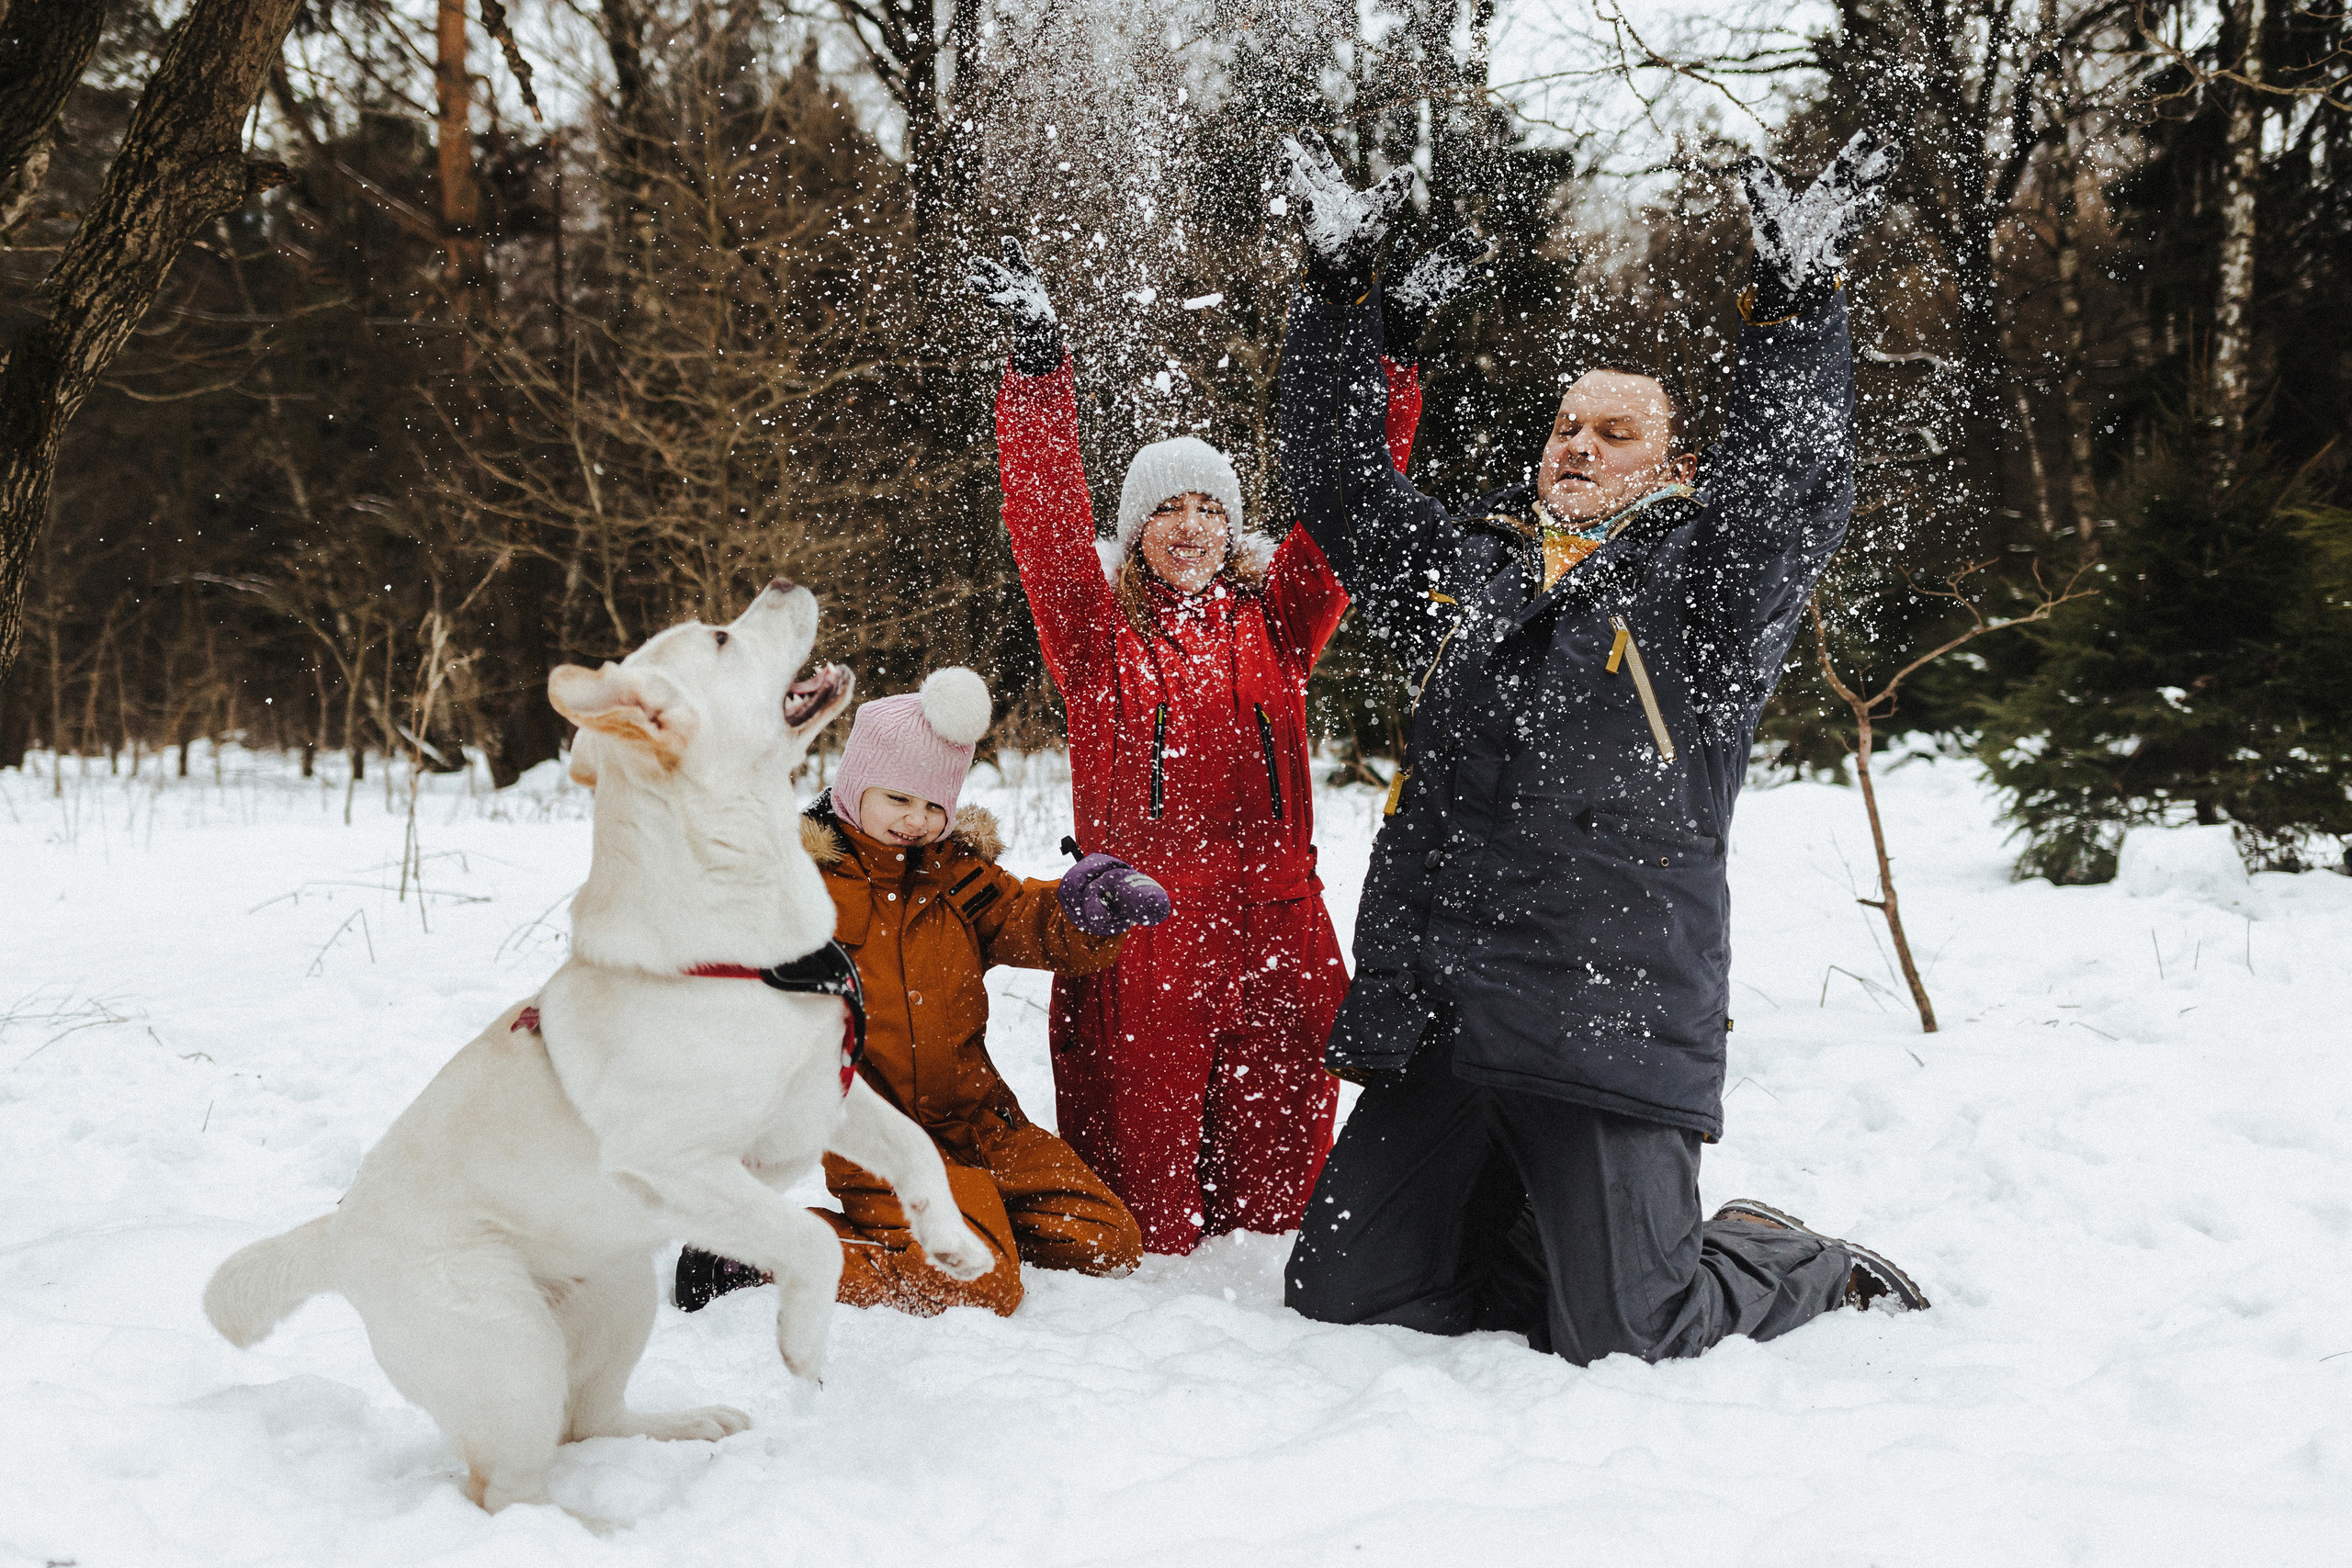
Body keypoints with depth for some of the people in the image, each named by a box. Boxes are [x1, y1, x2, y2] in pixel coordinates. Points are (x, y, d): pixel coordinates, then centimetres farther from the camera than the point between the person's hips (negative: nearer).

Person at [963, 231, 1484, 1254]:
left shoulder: (1273, 621, 13)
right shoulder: (1098, 630, 7)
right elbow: (1048, 520, -7)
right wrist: (1036, 360, -18)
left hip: (1274, 926, 3)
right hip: (1139, 926, -2)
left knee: (1281, 1193, 10)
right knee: (1145, 1226, 3)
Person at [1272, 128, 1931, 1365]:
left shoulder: (1700, 589, 5)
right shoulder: (1462, 572, 18)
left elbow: (1795, 488, -12)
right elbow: (1336, 474, 19)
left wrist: (1795, 301, -20)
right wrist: (1336, 288, 12)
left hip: (1609, 1029, -5)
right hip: (1432, 1026, 5)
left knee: (1618, 1334, -5)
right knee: (1339, 1291, 8)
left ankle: (1810, 1270, 25)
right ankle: (1520, 1231, 33)